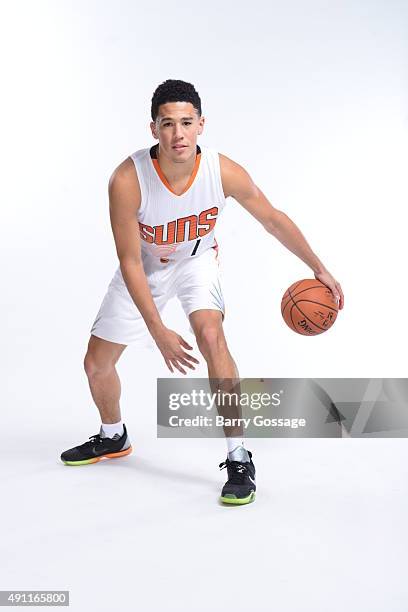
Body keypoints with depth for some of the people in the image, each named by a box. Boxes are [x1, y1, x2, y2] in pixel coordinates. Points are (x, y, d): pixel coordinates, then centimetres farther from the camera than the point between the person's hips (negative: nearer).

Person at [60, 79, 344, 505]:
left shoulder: (224, 172, -29)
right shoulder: (127, 181, -33)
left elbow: (273, 219, -11)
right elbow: (130, 262, -26)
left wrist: (318, 268, -7)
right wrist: (158, 331, -30)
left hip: (196, 259, -1)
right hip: (145, 266, 1)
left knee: (210, 335, -29)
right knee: (96, 364, 6)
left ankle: (238, 460, -16)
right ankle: (113, 438, 39)